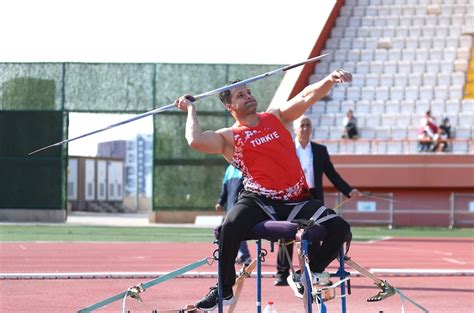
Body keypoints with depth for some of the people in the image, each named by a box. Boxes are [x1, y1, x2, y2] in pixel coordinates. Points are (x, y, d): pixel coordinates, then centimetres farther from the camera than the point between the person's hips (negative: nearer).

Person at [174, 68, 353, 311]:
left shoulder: (276, 118, 15)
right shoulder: (229, 138, 2)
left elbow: (308, 96, 5)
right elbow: (195, 141, -16)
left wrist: (330, 79, -14)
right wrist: (191, 110, -1)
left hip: (297, 200, 4)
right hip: (258, 200, -4)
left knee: (340, 229, -13)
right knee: (230, 228, -33)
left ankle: (313, 271, 16)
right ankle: (224, 291, -13)